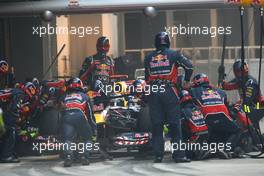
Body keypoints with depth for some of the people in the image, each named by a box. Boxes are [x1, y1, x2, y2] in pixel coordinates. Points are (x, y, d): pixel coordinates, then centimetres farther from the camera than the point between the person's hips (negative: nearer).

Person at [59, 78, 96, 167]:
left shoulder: (64, 97, 31)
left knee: (67, 139, 0)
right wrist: (93, 125, 35)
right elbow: (90, 113, 26)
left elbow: (61, 111, 33)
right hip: (79, 116, -1)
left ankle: (68, 156, -25)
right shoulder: (84, 96, 28)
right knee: (87, 138, 16)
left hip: (66, 117, 1)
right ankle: (85, 157, 1)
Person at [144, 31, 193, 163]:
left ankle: (158, 155, 4)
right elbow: (189, 66, 0)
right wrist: (187, 81, 14)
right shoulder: (174, 55, 3)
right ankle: (178, 154, -4)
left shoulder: (148, 58, 11)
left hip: (153, 92, 3)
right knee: (175, 124, 0)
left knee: (156, 124, 6)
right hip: (169, 91, -3)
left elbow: (146, 78, 13)